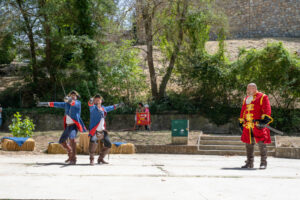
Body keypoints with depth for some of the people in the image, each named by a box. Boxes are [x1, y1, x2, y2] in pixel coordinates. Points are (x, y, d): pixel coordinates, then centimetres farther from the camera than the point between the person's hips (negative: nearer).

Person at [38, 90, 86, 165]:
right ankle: (70, 154, 33)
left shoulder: (78, 103, -1)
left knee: (71, 137, -32)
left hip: (74, 125, -8)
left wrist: (70, 100, -46)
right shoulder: (67, 104, 15)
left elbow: (74, 103, -24)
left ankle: (73, 158, -29)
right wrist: (46, 103, 17)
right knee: (62, 141, 11)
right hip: (68, 126, 8)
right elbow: (57, 104, 19)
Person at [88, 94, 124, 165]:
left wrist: (117, 105, 46)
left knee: (108, 145, 9)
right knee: (93, 141, -31)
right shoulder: (93, 108, -3)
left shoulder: (103, 108, 15)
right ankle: (91, 159, -13)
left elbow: (110, 108, 35)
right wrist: (91, 101, -51)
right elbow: (91, 105, -27)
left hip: (102, 131, 7)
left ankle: (100, 158, 28)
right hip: (95, 130, -7)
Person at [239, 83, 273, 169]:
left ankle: (263, 163, 1)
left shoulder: (262, 97, -1)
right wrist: (241, 122, 20)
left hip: (259, 126, -6)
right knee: (249, 144, 8)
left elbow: (267, 110, -9)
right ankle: (249, 163, 17)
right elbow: (243, 111, 25)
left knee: (261, 143, -8)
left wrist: (265, 120, -20)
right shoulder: (246, 99, 20)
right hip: (248, 126, 6)